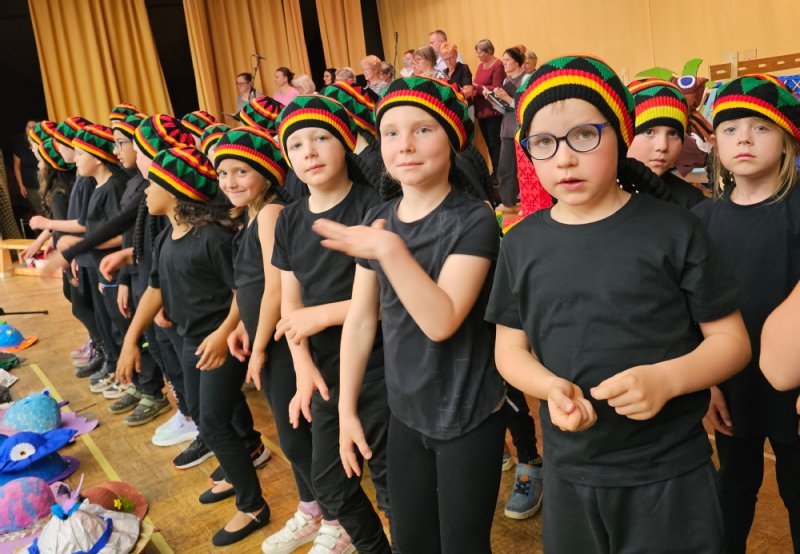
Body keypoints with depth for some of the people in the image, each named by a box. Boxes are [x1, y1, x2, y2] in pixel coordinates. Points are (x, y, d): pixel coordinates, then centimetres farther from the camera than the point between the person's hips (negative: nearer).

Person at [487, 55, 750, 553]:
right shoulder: (522, 243, 0)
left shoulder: (673, 229, -9)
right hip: (569, 473, 3)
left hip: (671, 474, -2)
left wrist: (666, 378, -23)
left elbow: (731, 340, -4)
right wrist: (551, 387, -17)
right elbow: (510, 348, 4)